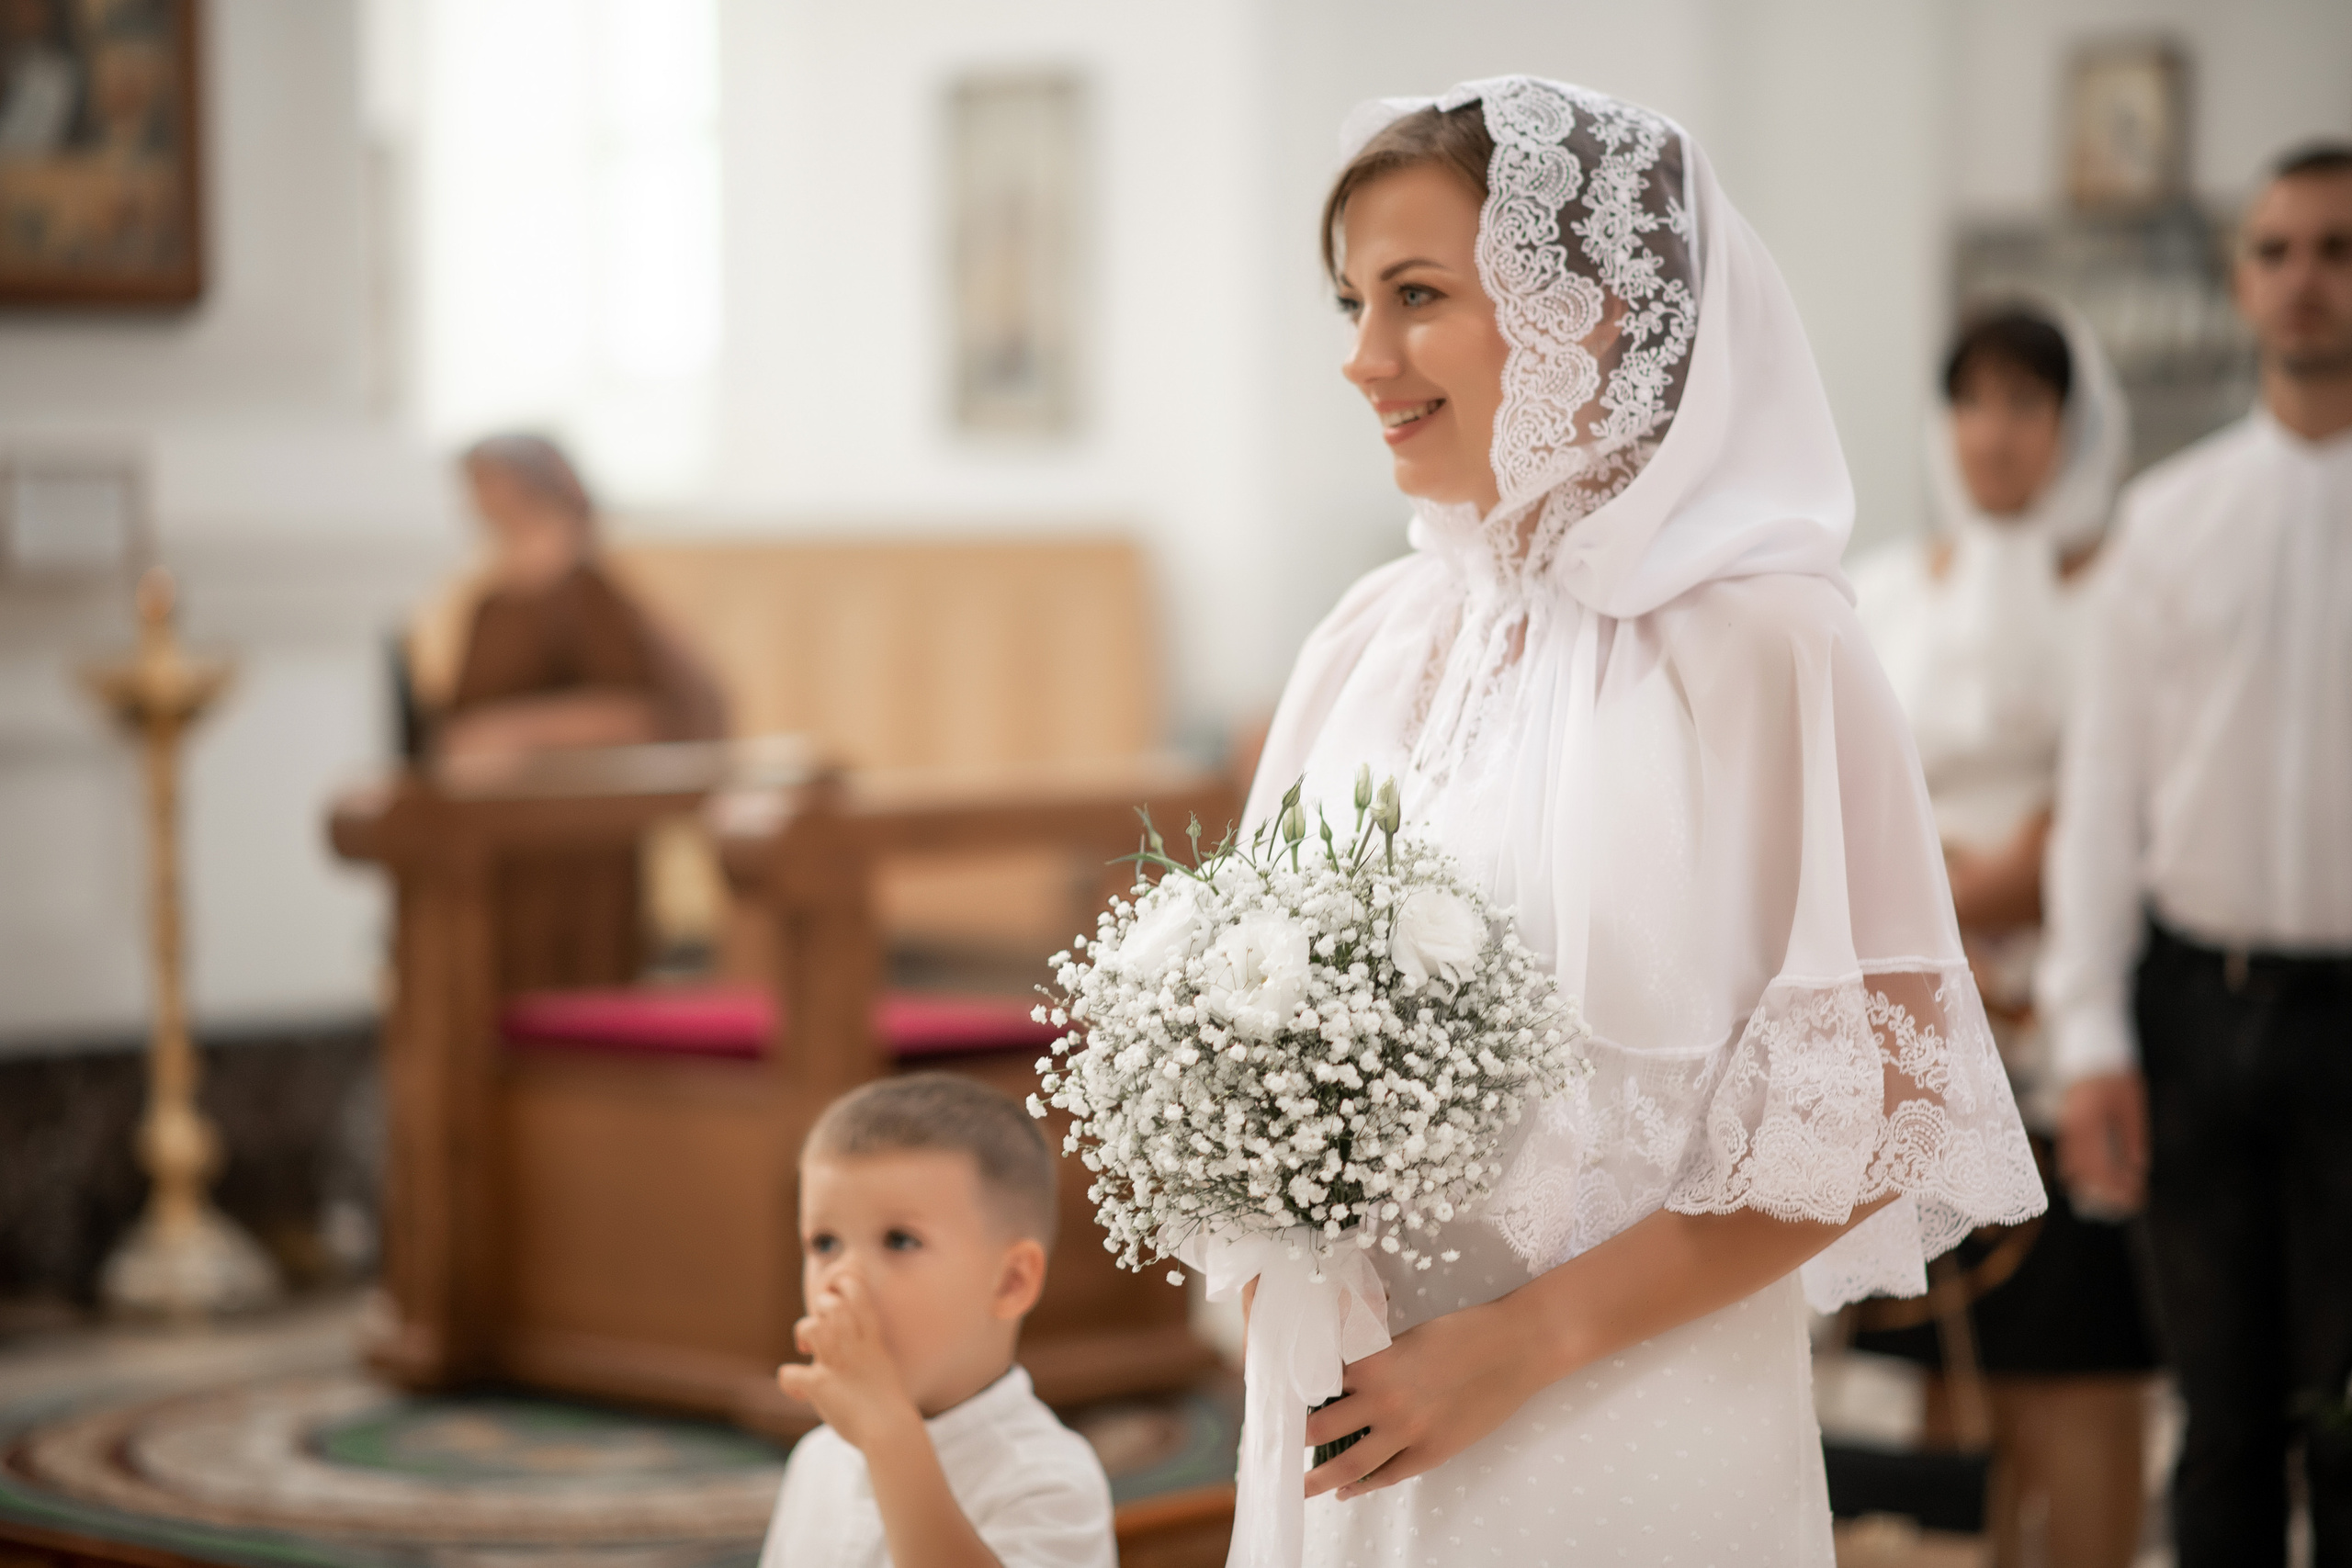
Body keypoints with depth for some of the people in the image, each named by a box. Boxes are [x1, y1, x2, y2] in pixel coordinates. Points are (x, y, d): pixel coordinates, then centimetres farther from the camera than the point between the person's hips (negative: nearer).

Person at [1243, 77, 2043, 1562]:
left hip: (1630, 1434, -5)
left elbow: (1878, 1111, -13)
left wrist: (1524, 1343, -14)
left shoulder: (1759, 644, -13)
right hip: (1356, 1422, 5)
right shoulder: (1375, 642, 3)